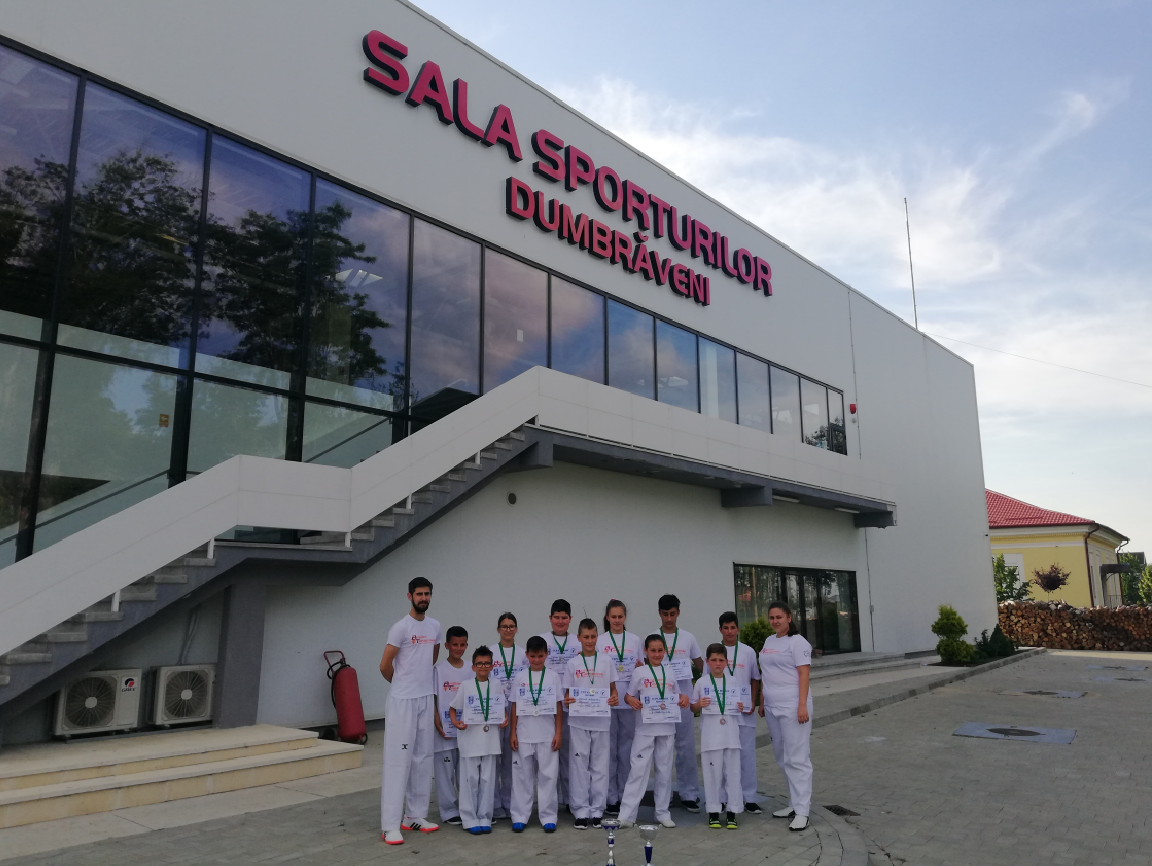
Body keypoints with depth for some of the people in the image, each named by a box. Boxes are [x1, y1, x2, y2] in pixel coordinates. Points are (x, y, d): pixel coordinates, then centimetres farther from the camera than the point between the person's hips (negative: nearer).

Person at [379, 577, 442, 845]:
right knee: (398, 760, -6)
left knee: (423, 758, 12)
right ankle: (390, 825, -1)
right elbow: (385, 665, -9)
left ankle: (415, 815, 23)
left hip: (427, 699, 7)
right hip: (402, 700, -7)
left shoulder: (435, 626, 7)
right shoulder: (401, 627, -13)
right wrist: (402, 684, 7)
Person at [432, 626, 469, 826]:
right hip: (445, 730, -3)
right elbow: (432, 699, -6)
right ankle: (449, 811, 15)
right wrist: (438, 726, -11)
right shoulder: (439, 669, -6)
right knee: (446, 772, 3)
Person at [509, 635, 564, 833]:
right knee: (522, 776, 5)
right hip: (524, 735, 1)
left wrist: (559, 733, -3)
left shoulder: (553, 677, 1)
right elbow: (514, 706, 5)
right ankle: (520, 817, 14)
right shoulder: (520, 677, 3)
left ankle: (548, 817, 12)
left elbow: (559, 707, 2)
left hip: (547, 735, -1)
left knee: (548, 776, 3)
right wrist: (513, 733, 0)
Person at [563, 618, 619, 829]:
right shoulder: (573, 664, 2)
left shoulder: (606, 662, 4)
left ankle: (597, 811, 15)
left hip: (602, 721, 1)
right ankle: (581, 811, 10)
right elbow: (568, 693, 6)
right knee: (579, 766, 1)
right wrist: (566, 701, -15)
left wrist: (615, 699, -11)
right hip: (578, 721, -1)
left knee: (600, 766, 5)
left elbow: (613, 689, 10)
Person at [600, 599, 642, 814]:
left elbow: (642, 667, 15)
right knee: (609, 749, 1)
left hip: (629, 699, 2)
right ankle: (611, 798, 10)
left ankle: (625, 796, 17)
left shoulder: (635, 639, 8)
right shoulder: (600, 640, 3)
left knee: (626, 749, 6)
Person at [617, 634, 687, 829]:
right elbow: (628, 695, 2)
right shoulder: (639, 672, 0)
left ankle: (663, 812, 19)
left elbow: (677, 695, 17)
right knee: (639, 769, -5)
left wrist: (684, 698, -4)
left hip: (667, 728, 3)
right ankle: (626, 814, -1)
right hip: (645, 728, -3)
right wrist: (631, 700, -20)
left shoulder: (670, 673, 10)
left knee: (665, 770, 8)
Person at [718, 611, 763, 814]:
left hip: (744, 711, 0)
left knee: (747, 754, 2)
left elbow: (755, 679, 11)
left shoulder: (748, 652, 5)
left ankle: (749, 798, 10)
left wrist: (753, 703, 0)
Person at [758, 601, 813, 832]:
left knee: (796, 757, -6)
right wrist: (762, 702, 17)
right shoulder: (769, 641, 14)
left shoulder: (797, 642, -8)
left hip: (792, 706, -8)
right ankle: (794, 803, 23)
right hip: (773, 707, 8)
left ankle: (802, 811, -2)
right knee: (782, 757, 13)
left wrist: (802, 705, -19)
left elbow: (804, 674, -13)